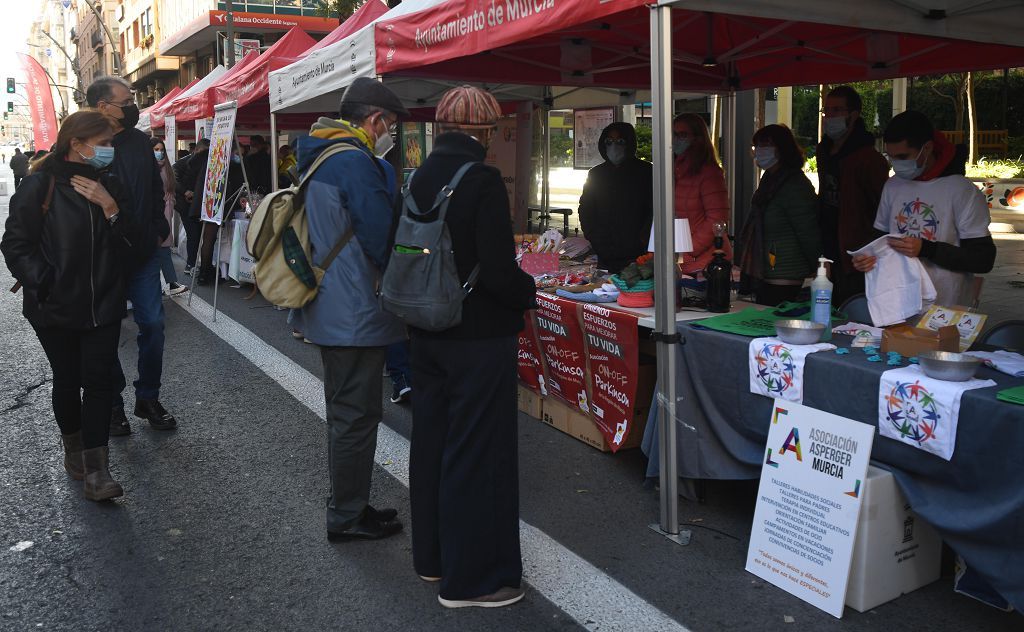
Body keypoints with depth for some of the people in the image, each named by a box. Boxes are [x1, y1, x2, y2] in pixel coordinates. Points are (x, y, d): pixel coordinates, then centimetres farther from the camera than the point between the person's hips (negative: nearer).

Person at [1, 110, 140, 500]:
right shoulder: (40, 186, -8)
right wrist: (44, 285, -14)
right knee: (67, 380, 11)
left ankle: (95, 469, 0)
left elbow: (131, 241, 0)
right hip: (55, 307, -2)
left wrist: (110, 208, -15)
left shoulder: (109, 186, 5)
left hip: (103, 304, 3)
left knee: (98, 380, -2)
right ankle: (73, 446, 33)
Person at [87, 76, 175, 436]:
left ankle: (148, 398, 21)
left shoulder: (139, 141, 5)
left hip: (144, 255, 5)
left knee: (153, 325, 5)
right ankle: (112, 406, 21)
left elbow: (156, 188, 15)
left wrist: (158, 229, 10)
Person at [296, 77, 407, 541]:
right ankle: (347, 516, 13)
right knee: (357, 414, 1)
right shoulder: (356, 163, -19)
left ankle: (348, 504, 31)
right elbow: (384, 240, -19)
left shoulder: (319, 158, 14)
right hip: (356, 313, -10)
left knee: (346, 410, 19)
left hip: (329, 309, 10)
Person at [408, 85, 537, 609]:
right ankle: (471, 577, 16)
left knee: (431, 442, 18)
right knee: (476, 452, 4)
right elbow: (499, 272, -22)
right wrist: (530, 291, -3)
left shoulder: (420, 178, 3)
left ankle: (431, 556, 35)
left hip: (427, 332, 8)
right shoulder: (483, 181, -18)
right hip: (479, 337, -7)